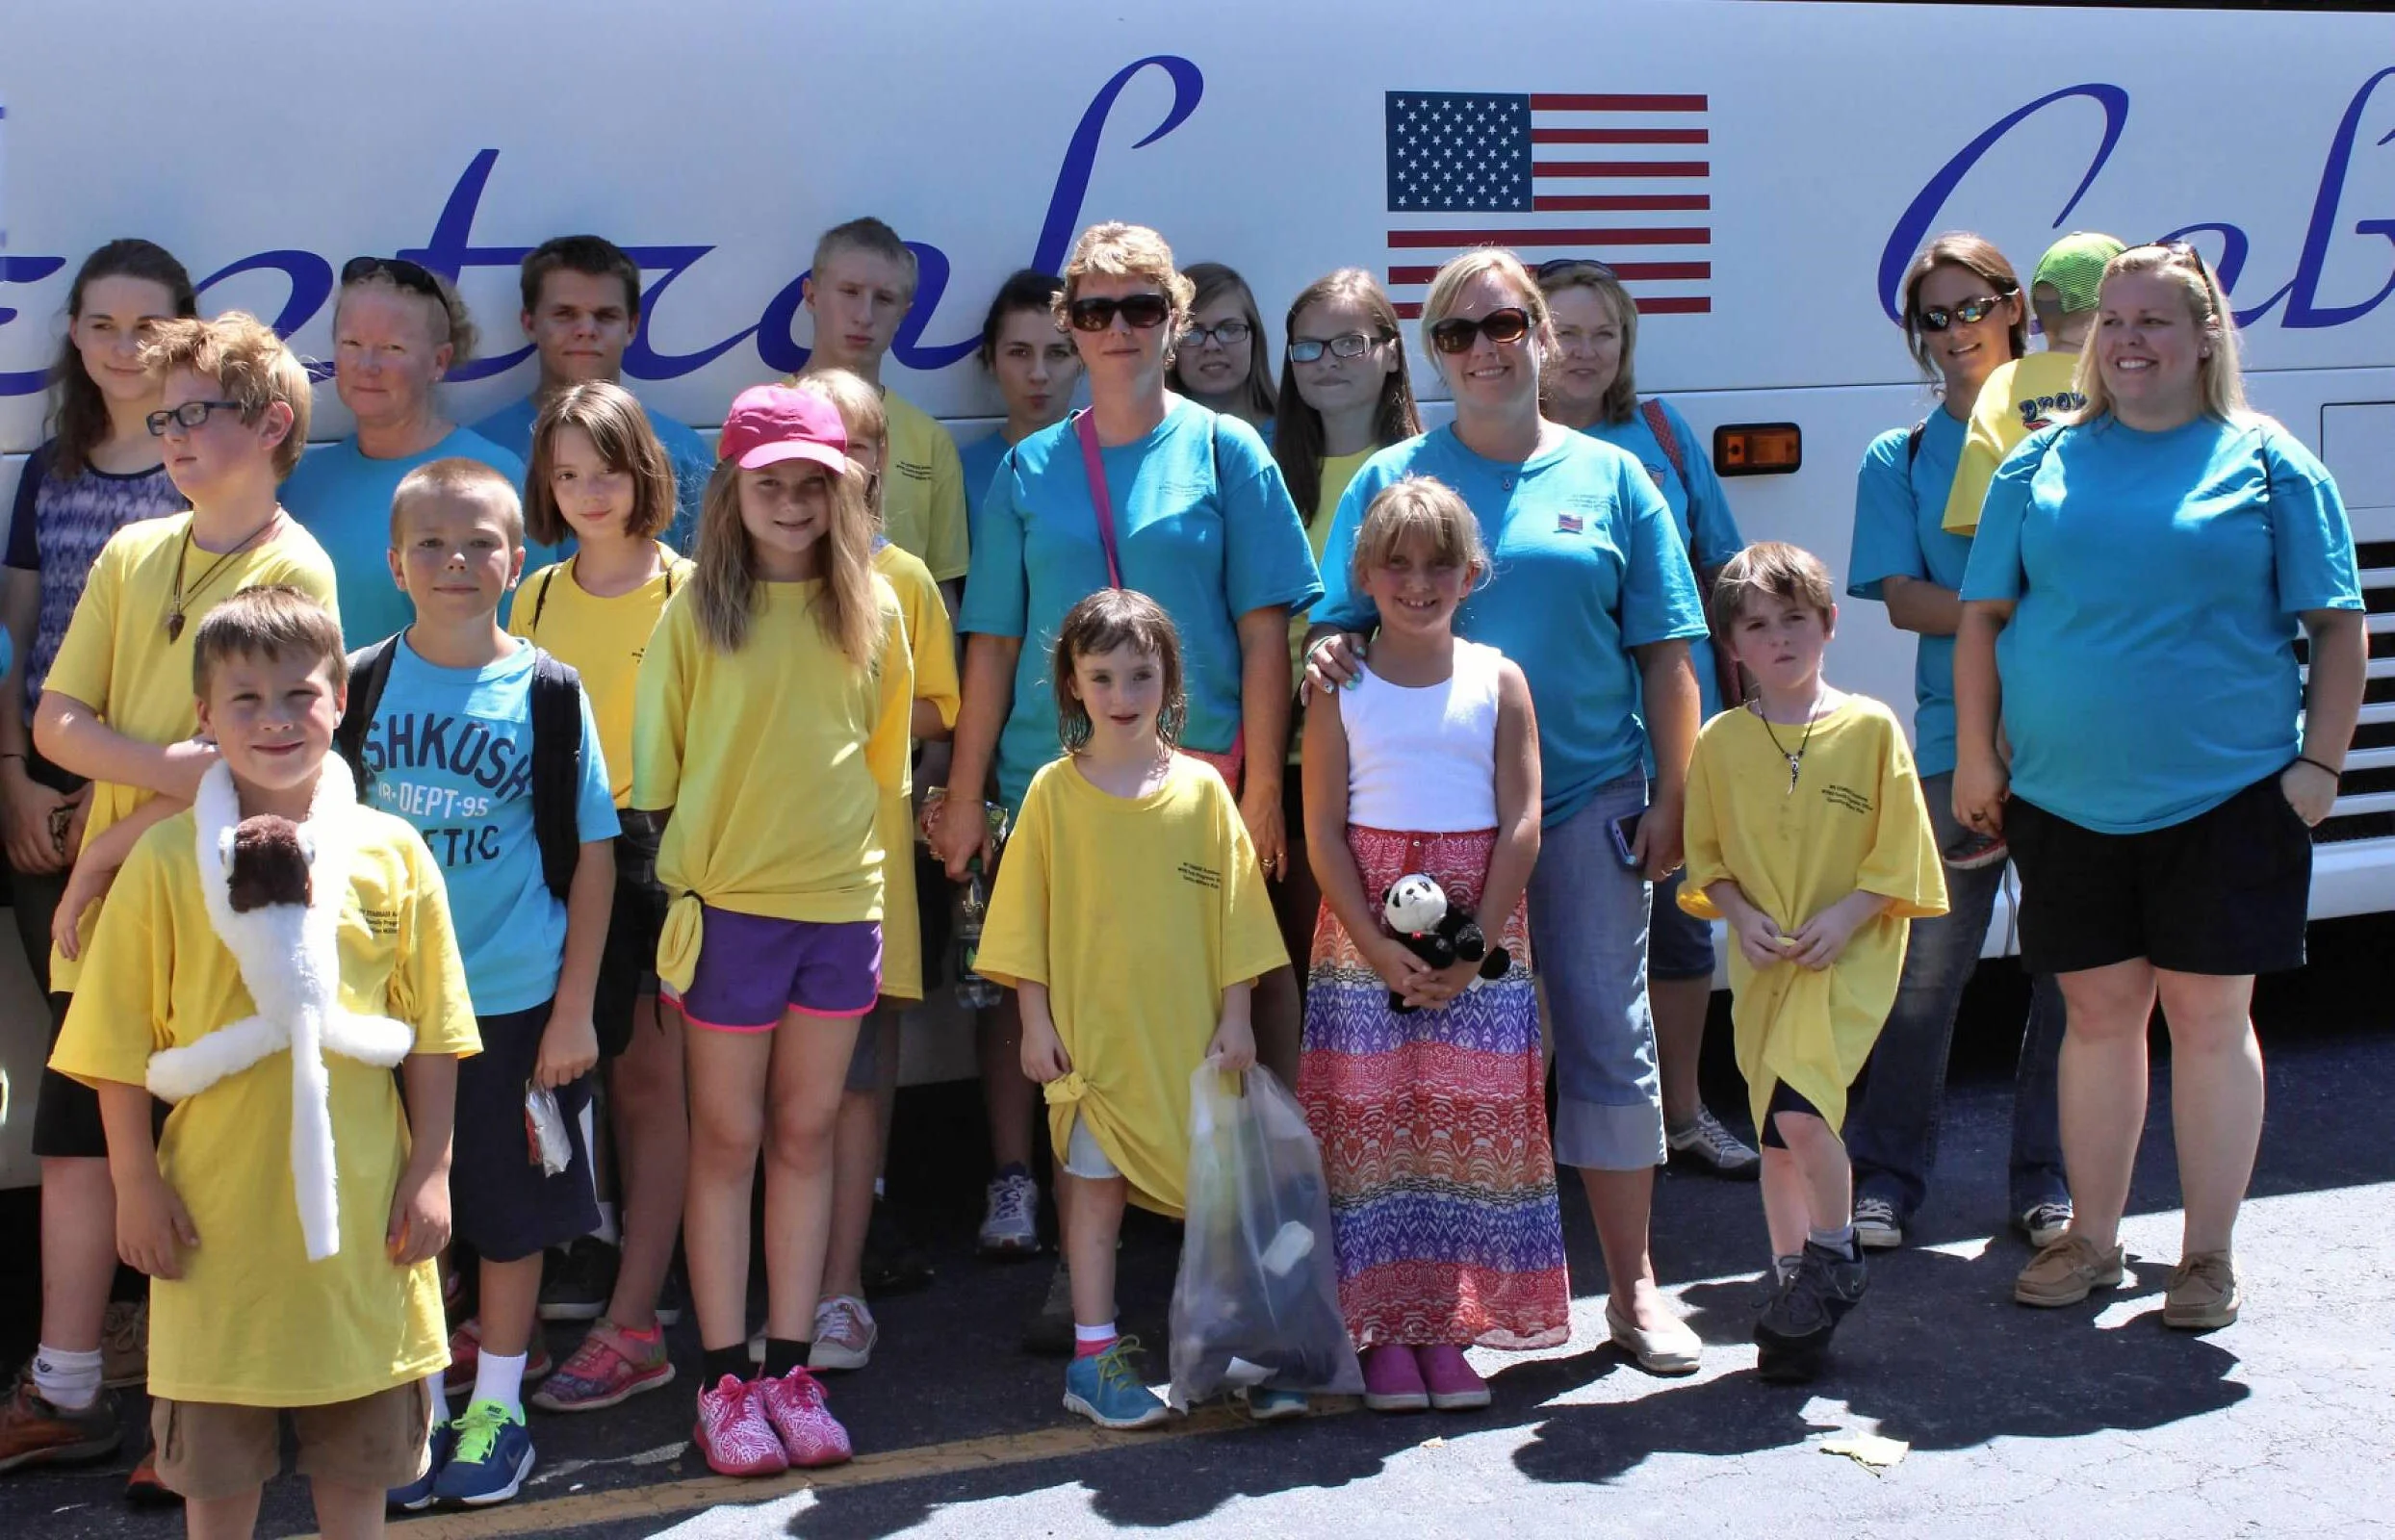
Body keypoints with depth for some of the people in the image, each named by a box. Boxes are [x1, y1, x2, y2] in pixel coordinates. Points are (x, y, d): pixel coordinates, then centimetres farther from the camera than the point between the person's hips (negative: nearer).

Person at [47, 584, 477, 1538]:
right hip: (217, 1200, -1)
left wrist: (430, 1172, 1)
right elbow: (118, 1043, -3)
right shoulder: (167, 860, -5)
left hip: (358, 1198, 1)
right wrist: (135, 1183, -5)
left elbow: (432, 1031, 3)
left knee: (358, 1457, 15)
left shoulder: (392, 852, -1)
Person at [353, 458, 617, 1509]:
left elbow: (593, 853, -2)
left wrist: (574, 1009, -6)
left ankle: (497, 1402, 25)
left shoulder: (547, 692, -5)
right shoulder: (361, 685, 0)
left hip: (516, 998, -2)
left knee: (511, 1213, 10)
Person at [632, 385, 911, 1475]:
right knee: (727, 1141, 5)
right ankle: (724, 1377, 13)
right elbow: (654, 762, 2)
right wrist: (665, 895, -1)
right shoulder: (696, 609, -2)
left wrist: (877, 878, 11)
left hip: (842, 901, 2)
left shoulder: (871, 608, 4)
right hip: (727, 900, -2)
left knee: (806, 1137, 10)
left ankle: (791, 1368, 18)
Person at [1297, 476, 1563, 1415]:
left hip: (1478, 924, 1)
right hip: (1365, 928, -1)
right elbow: (1323, 833, -2)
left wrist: (1471, 949, -11)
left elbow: (1521, 826, -1)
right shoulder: (1340, 690, 3)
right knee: (1372, 1118, -1)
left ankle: (1448, 1325, 11)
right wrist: (1382, 951, -13)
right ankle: (1384, 1331, 7)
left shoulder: (1498, 682, 4)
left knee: (1475, 1119, 1)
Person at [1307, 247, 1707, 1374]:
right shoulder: (1391, 479, 7)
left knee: (1607, 1032, 3)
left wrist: (1672, 795, 2)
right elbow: (1341, 627, 6)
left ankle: (1633, 1288, 14)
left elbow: (1664, 652, 7)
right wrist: (1327, 658, -18)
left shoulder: (1608, 477, 8)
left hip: (1589, 803, 0)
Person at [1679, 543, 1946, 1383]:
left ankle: (1835, 1258, 5)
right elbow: (1705, 857, 10)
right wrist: (1740, 914, -7)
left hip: (1850, 957, -3)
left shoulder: (1871, 728, -3)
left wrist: (1845, 916, -13)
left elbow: (1900, 851, -2)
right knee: (1777, 1131, 9)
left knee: (1801, 1111, -19)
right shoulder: (1720, 743, 4)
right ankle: (1795, 1283, 24)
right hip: (1763, 964, 4)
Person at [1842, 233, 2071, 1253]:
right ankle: (1885, 1173, 13)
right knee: (1927, 969, 0)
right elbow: (1903, 599, -2)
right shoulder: (1900, 459, 9)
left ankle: (2047, 1179, 18)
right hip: (1956, 740, -1)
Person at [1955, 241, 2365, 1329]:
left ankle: (2208, 1256, 15)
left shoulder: (2266, 463, 2)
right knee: (2099, 1012, 9)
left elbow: (2338, 625, 2)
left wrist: (2319, 761, -5)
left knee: (2209, 1014, 3)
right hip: (2065, 799, 2)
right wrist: (1975, 756, 2)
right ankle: (2092, 1240, 22)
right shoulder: (2042, 464, 8)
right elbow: (1983, 616, 9)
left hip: (2227, 796, -2)